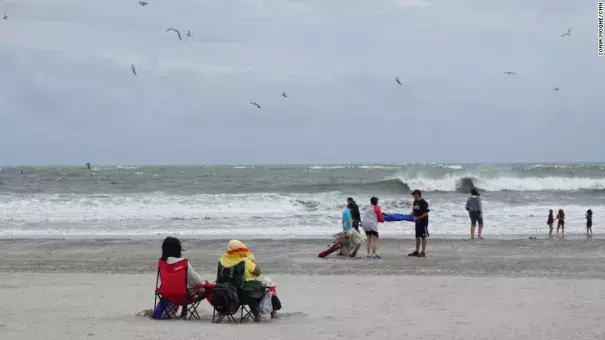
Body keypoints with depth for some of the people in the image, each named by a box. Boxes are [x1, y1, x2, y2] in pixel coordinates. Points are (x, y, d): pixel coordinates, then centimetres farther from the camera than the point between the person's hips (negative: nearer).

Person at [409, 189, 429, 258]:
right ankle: (417, 251, 22)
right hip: (417, 222, 8)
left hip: (423, 222, -8)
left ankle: (423, 252, 1)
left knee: (423, 237, -3)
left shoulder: (424, 203, -17)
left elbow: (426, 213, -19)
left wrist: (418, 218, -22)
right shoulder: (415, 202, 9)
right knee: (417, 236, 14)